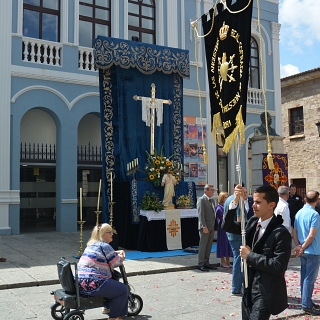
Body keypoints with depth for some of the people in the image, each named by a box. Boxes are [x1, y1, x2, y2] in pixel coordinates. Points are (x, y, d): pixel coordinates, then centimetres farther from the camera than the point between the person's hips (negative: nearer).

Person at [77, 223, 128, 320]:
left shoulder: (91, 245, 17)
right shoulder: (104, 246, -11)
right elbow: (116, 263, -5)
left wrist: (116, 253, 20)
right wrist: (122, 257, 15)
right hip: (93, 285, -10)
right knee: (123, 290, 0)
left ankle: (108, 307, 36)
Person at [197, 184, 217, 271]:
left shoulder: (212, 200, 16)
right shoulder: (201, 200, -9)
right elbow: (201, 214, -15)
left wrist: (214, 226, 11)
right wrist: (204, 227, -20)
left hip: (212, 227, 8)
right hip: (205, 227, -8)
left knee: (209, 246, 11)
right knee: (203, 246, -2)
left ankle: (206, 263, 20)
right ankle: (200, 264, 5)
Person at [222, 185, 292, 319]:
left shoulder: (281, 233, -19)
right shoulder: (253, 222, 3)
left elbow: (278, 266, -24)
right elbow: (227, 226, 4)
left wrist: (250, 256, -17)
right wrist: (235, 202, -9)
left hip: (266, 292, -7)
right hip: (249, 288, 7)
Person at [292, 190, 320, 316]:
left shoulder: (299, 213, 6)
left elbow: (294, 232, 6)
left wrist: (298, 246, 0)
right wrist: (303, 248, -10)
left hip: (303, 251, 8)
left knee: (304, 277, 15)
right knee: (309, 279, -1)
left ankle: (306, 301, 24)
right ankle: (307, 305, 4)